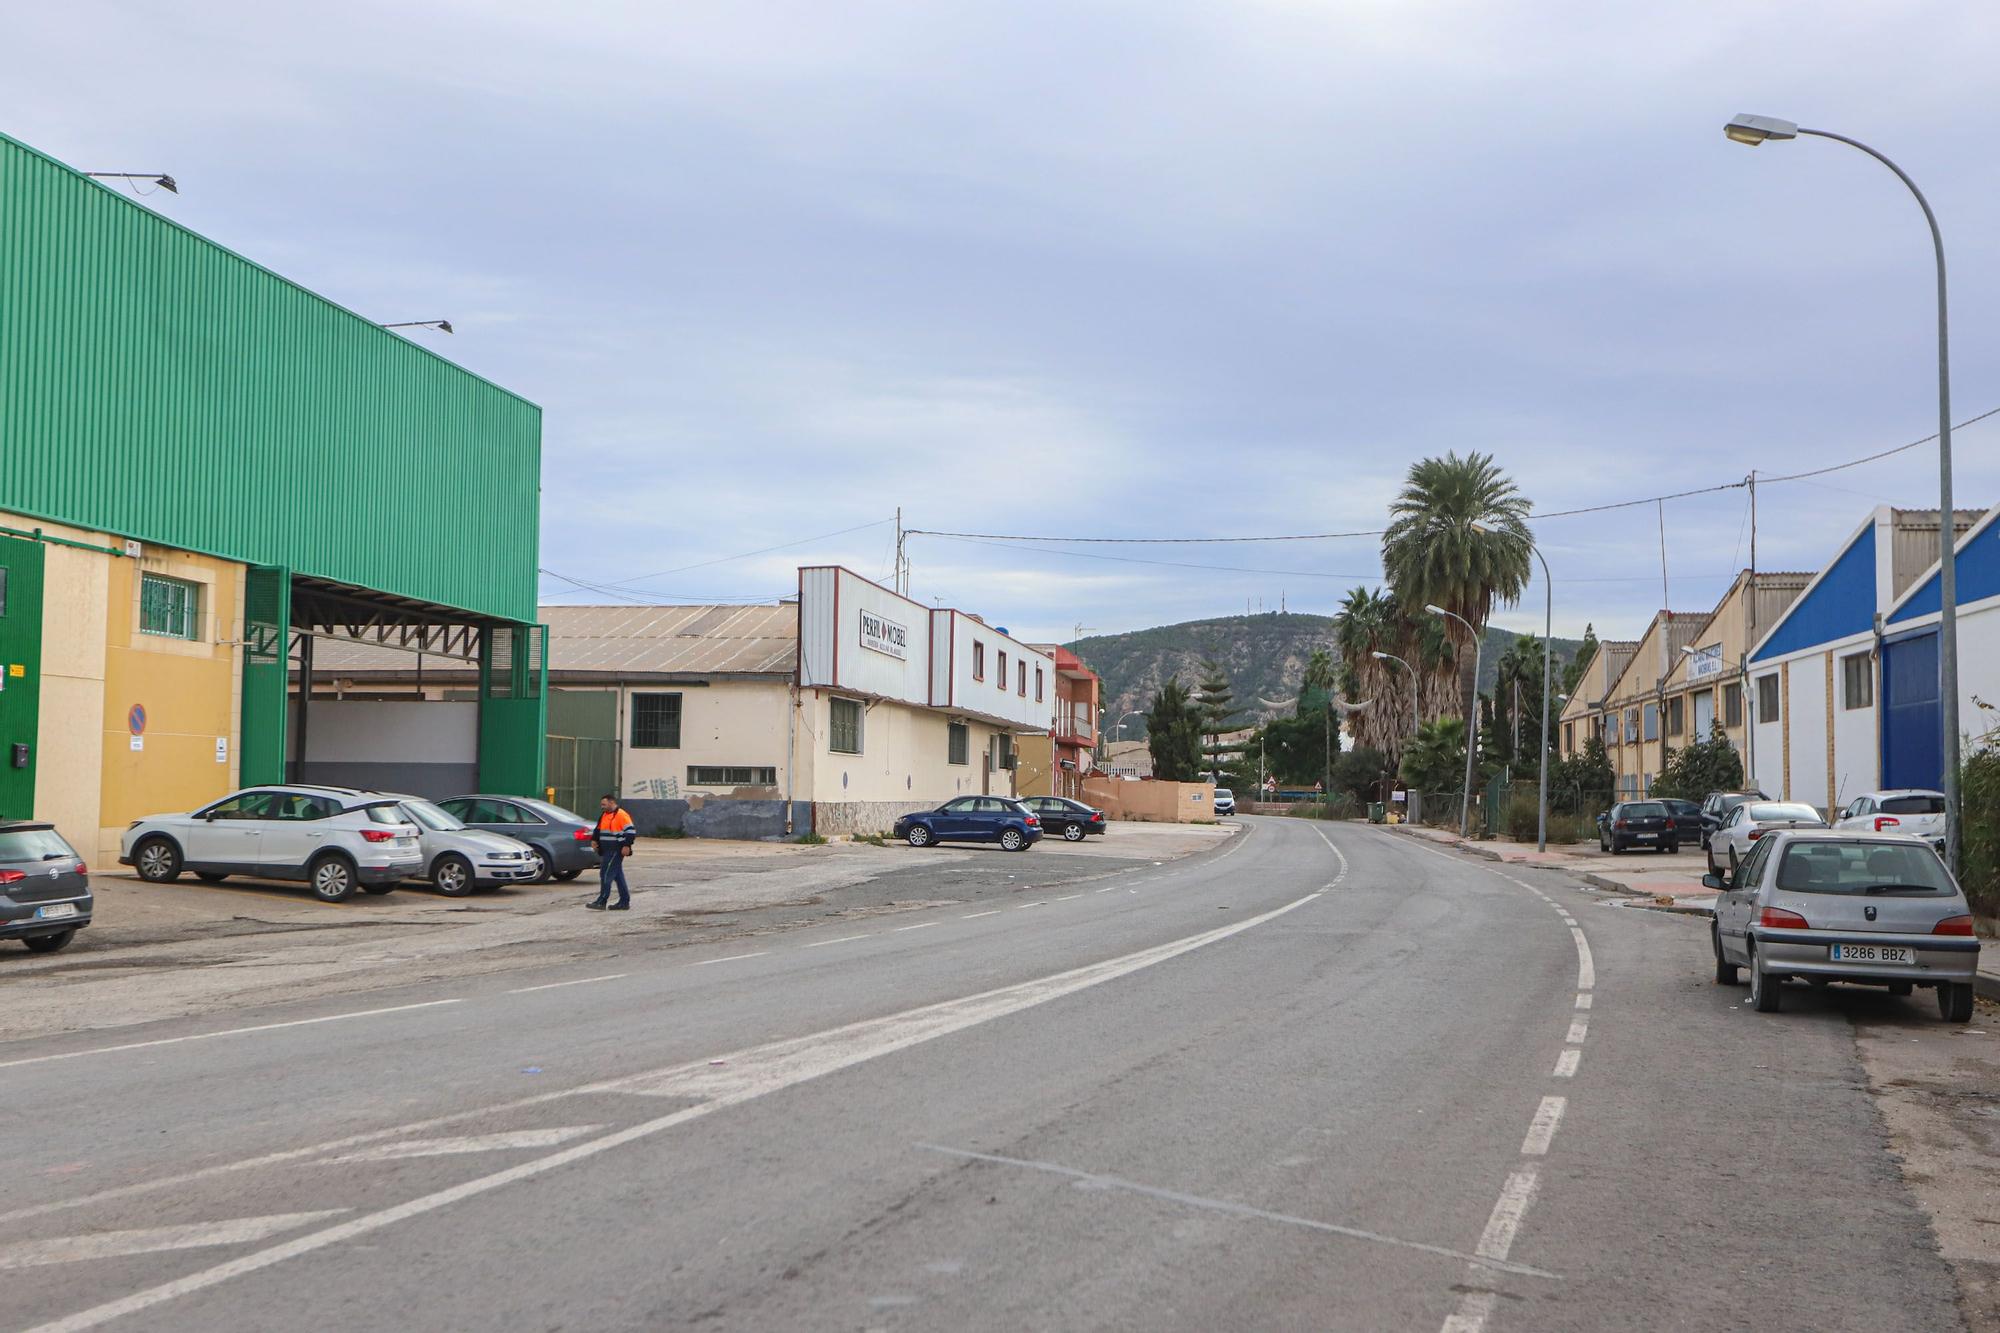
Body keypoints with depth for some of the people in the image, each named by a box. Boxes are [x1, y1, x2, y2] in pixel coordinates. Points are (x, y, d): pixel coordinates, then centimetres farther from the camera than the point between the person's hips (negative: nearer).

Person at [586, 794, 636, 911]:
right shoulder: (604, 816, 17)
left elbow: (630, 831, -16)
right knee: (618, 876, 12)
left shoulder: (621, 815, -12)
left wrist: (627, 845, -22)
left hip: (616, 851, -10)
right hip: (606, 851, 10)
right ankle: (624, 902, 16)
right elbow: (598, 829, 27)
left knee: (606, 875, -10)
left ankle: (601, 902, -9)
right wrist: (594, 839, 9)